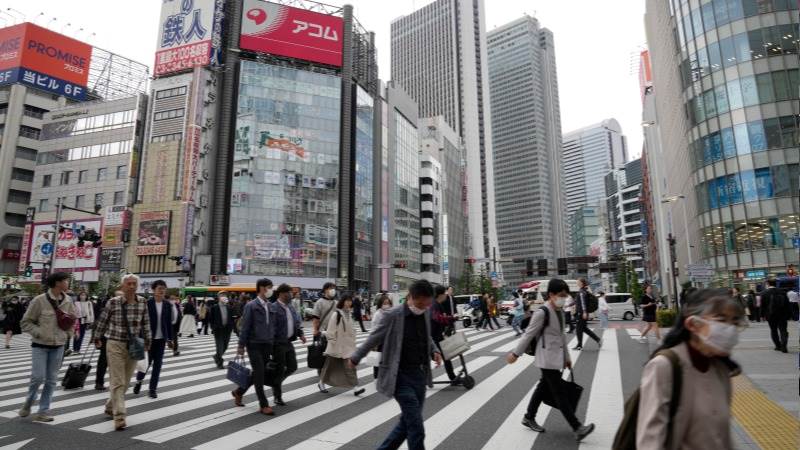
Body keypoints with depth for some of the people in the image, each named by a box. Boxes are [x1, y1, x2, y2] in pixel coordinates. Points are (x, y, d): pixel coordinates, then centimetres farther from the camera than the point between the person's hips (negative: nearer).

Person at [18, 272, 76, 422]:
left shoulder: (68, 301, 2)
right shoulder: (39, 300, -11)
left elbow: (73, 320, 16)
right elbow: (26, 322, -6)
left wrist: (68, 334, 4)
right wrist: (39, 333, -16)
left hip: (58, 346, 4)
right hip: (40, 345, -4)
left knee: (51, 380, 6)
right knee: (38, 377, -7)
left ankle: (43, 412, 16)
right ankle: (28, 403, 22)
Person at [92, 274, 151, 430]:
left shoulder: (142, 302, -1)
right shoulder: (113, 302, -9)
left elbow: (146, 323, 7)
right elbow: (102, 321, 4)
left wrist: (147, 341, 7)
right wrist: (97, 338, 13)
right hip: (115, 345, -4)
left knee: (125, 382, 15)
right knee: (117, 382, -6)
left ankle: (110, 407, 37)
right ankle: (119, 417, -4)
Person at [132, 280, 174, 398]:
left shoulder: (167, 304, 3)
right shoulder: (147, 303, -8)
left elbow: (169, 322, 7)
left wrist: (170, 339, 7)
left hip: (161, 338, 3)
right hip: (149, 338, -3)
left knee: (158, 363, 4)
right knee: (147, 362, 5)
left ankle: (152, 388, 14)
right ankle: (139, 380, 36)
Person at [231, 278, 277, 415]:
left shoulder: (272, 307, 9)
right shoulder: (251, 306, -8)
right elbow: (245, 327, -9)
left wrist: (274, 343, 10)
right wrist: (241, 345, -10)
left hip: (267, 345, 6)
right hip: (254, 345, -6)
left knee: (258, 374, 14)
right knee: (259, 374, -4)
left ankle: (239, 392, 36)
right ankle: (264, 405, 6)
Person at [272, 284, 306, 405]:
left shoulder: (291, 307, 10)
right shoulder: (274, 308, -16)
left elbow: (298, 321, 16)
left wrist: (301, 334, 3)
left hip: (289, 342, 7)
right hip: (278, 344, -7)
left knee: (292, 367, 11)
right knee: (279, 369, 3)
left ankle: (276, 382, 36)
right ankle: (278, 397, 19)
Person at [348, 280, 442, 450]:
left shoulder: (426, 314, 2)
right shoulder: (393, 315, -16)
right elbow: (373, 339, -3)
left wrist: (434, 350, 0)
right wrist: (355, 358, 8)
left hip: (420, 374, 6)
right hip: (401, 376, -6)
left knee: (407, 422, 15)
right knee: (416, 425, -7)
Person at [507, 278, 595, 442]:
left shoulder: (559, 312, 8)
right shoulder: (542, 312, -19)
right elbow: (528, 335, -15)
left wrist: (566, 357, 20)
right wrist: (516, 354, -9)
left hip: (556, 358, 9)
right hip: (547, 359, -9)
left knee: (543, 388, 17)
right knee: (559, 394, -2)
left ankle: (528, 418, 31)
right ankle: (578, 428, 3)